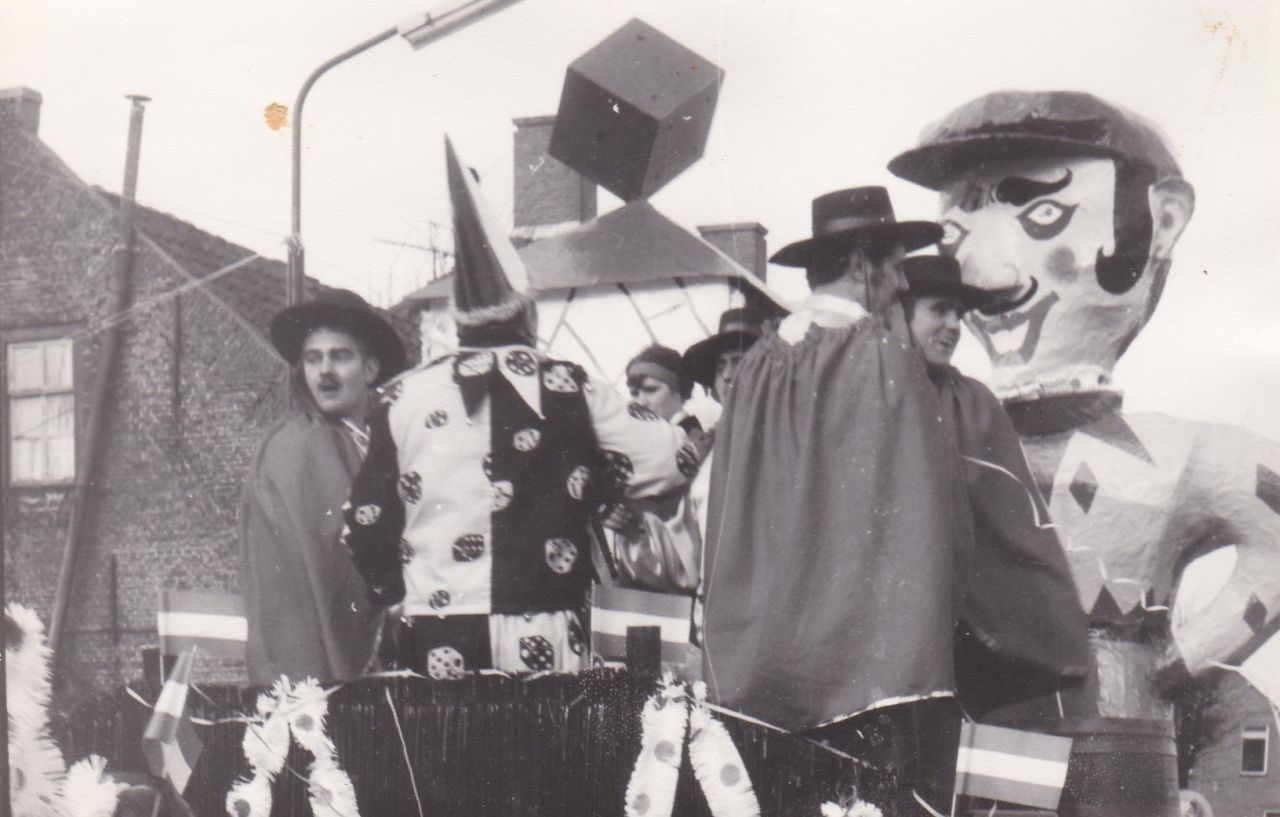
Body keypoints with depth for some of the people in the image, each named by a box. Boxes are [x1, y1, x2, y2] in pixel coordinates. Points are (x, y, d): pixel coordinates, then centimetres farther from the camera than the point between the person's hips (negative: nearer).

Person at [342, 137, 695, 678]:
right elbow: (666, 463, 4)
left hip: (436, 651, 1)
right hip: (545, 650, -1)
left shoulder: (404, 399, 2)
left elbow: (367, 522, 5)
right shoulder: (569, 390, -1)